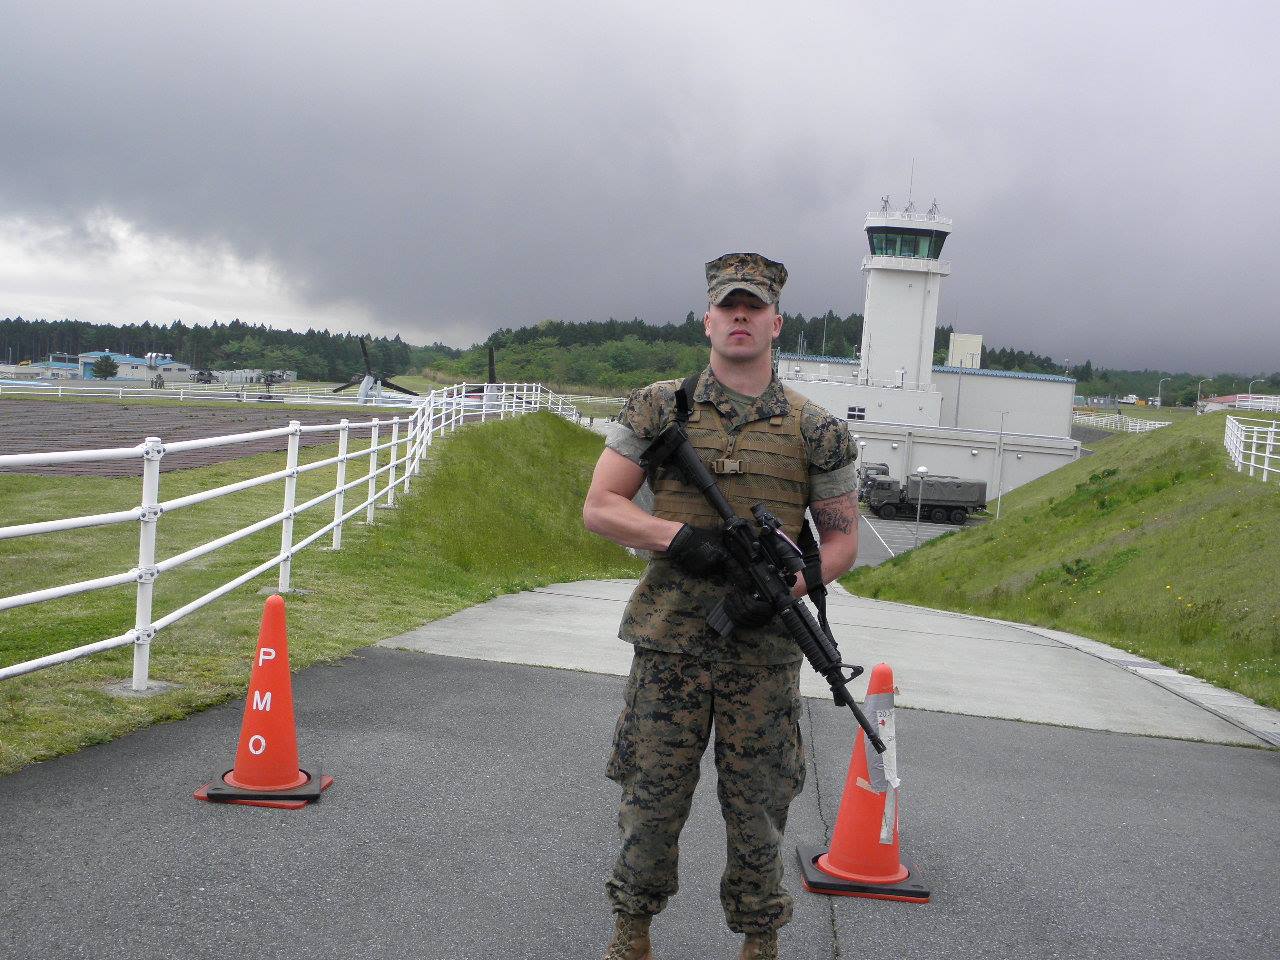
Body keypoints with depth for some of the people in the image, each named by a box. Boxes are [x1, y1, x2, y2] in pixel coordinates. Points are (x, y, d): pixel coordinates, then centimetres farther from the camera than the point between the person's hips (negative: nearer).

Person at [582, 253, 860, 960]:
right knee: (652, 801, 8)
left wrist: (786, 587, -11)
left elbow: (842, 539, 7)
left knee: (757, 811, 9)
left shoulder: (816, 431, 3)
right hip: (668, 643, 0)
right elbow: (598, 507, 1)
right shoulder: (658, 409, 3)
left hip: (764, 653, 0)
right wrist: (676, 536, -16)